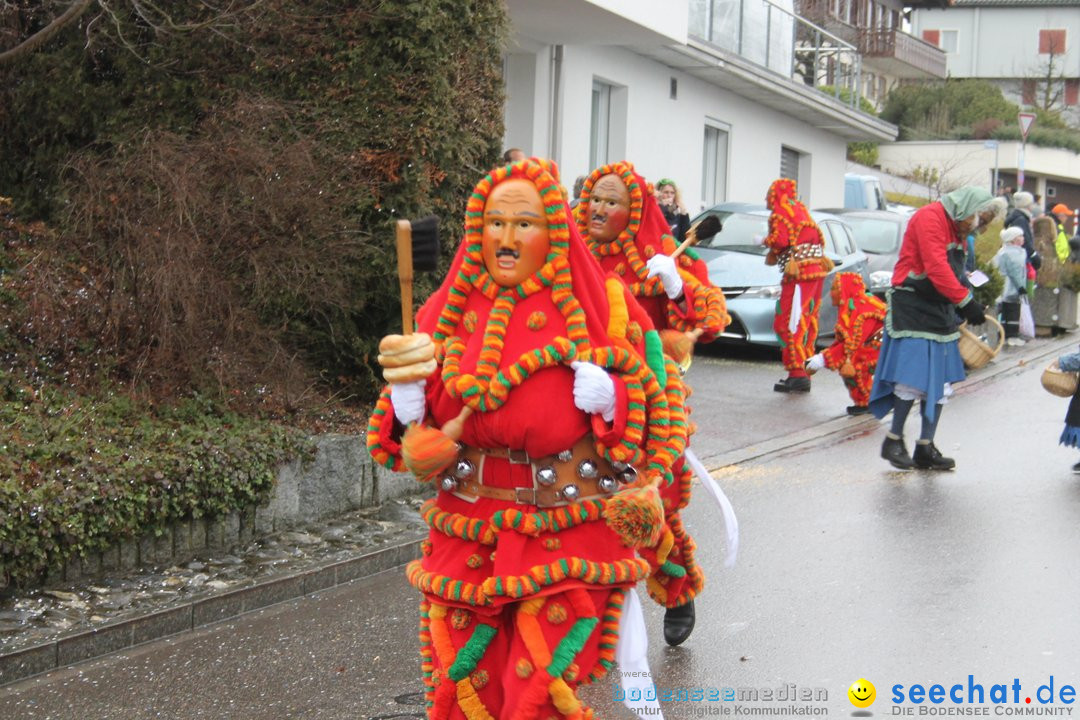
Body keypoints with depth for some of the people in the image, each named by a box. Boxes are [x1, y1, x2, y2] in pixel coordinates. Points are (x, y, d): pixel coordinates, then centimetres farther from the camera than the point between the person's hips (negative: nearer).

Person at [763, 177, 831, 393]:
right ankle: (805, 371, 17)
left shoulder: (780, 211, -3)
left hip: (799, 272, -9)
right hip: (817, 269, 9)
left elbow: (780, 240, -18)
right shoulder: (800, 209, 22)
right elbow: (818, 238, 18)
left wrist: (771, 255, 3)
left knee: (788, 324, -9)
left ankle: (797, 374, -15)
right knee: (806, 324, 13)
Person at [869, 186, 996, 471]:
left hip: (939, 310, 10)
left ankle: (926, 448, 13)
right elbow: (936, 267, -22)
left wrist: (964, 308, 7)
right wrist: (965, 301, -23)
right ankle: (893, 441, 4)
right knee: (914, 378, -12)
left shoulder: (956, 228, 17)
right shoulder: (930, 217, -14)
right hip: (912, 307, -10)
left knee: (940, 382, 7)